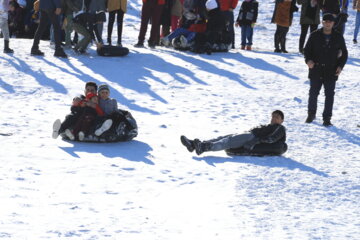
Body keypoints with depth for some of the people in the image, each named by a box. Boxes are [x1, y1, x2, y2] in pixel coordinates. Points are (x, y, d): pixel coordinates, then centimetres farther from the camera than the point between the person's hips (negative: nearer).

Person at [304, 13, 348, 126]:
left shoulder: (338, 37, 2)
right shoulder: (315, 35, 0)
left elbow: (344, 53, 11)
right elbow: (307, 49, 6)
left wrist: (340, 66, -3)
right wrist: (308, 60, -14)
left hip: (331, 72, 0)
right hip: (316, 70, 0)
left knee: (329, 95, 0)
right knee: (313, 93, 10)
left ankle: (327, 118, 7)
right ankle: (311, 114, 29)